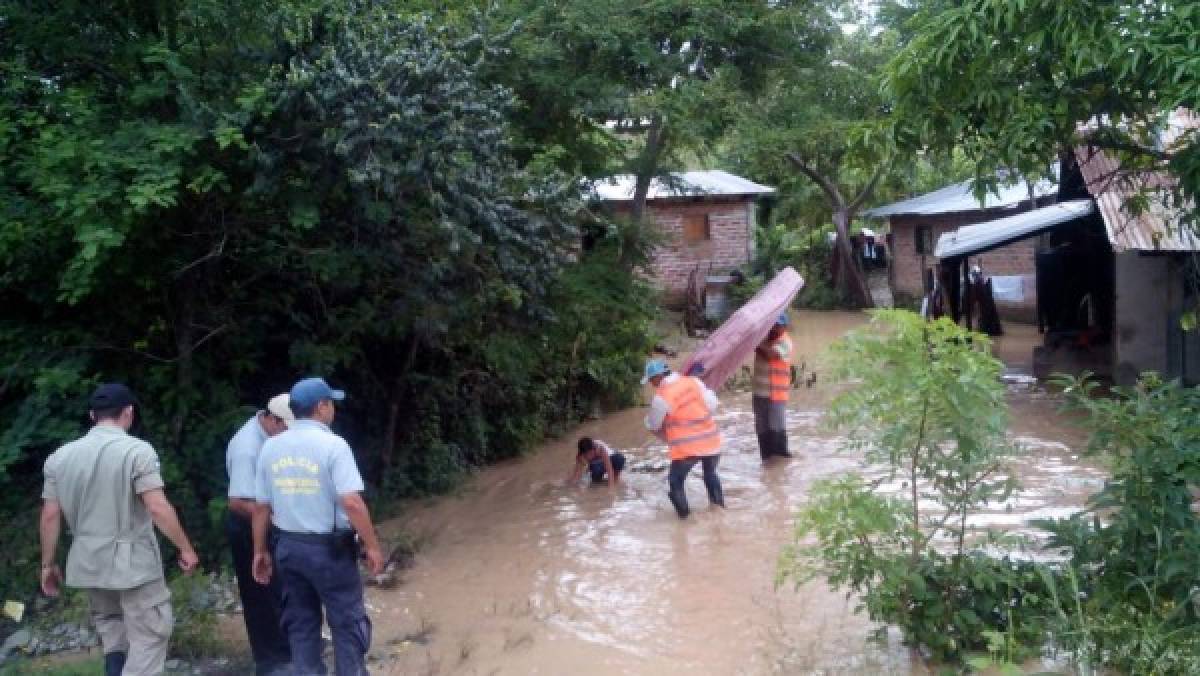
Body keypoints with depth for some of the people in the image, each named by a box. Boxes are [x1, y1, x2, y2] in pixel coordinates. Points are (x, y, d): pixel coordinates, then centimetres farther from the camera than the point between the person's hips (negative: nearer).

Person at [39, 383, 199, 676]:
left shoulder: (59, 456, 3)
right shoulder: (137, 450, -13)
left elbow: (50, 516, 3)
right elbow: (158, 508, -19)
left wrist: (48, 564, 13)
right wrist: (186, 548, -9)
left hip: (88, 564, 6)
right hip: (134, 563, -6)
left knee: (110, 626, 23)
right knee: (149, 636, 2)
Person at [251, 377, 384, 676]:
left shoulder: (271, 447, 2)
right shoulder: (332, 444, -15)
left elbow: (261, 507, 6)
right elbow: (351, 502, -21)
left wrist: (260, 551, 16)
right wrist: (372, 546, -13)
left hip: (289, 547, 6)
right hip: (330, 548, -5)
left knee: (301, 624, 15)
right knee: (347, 623, 6)